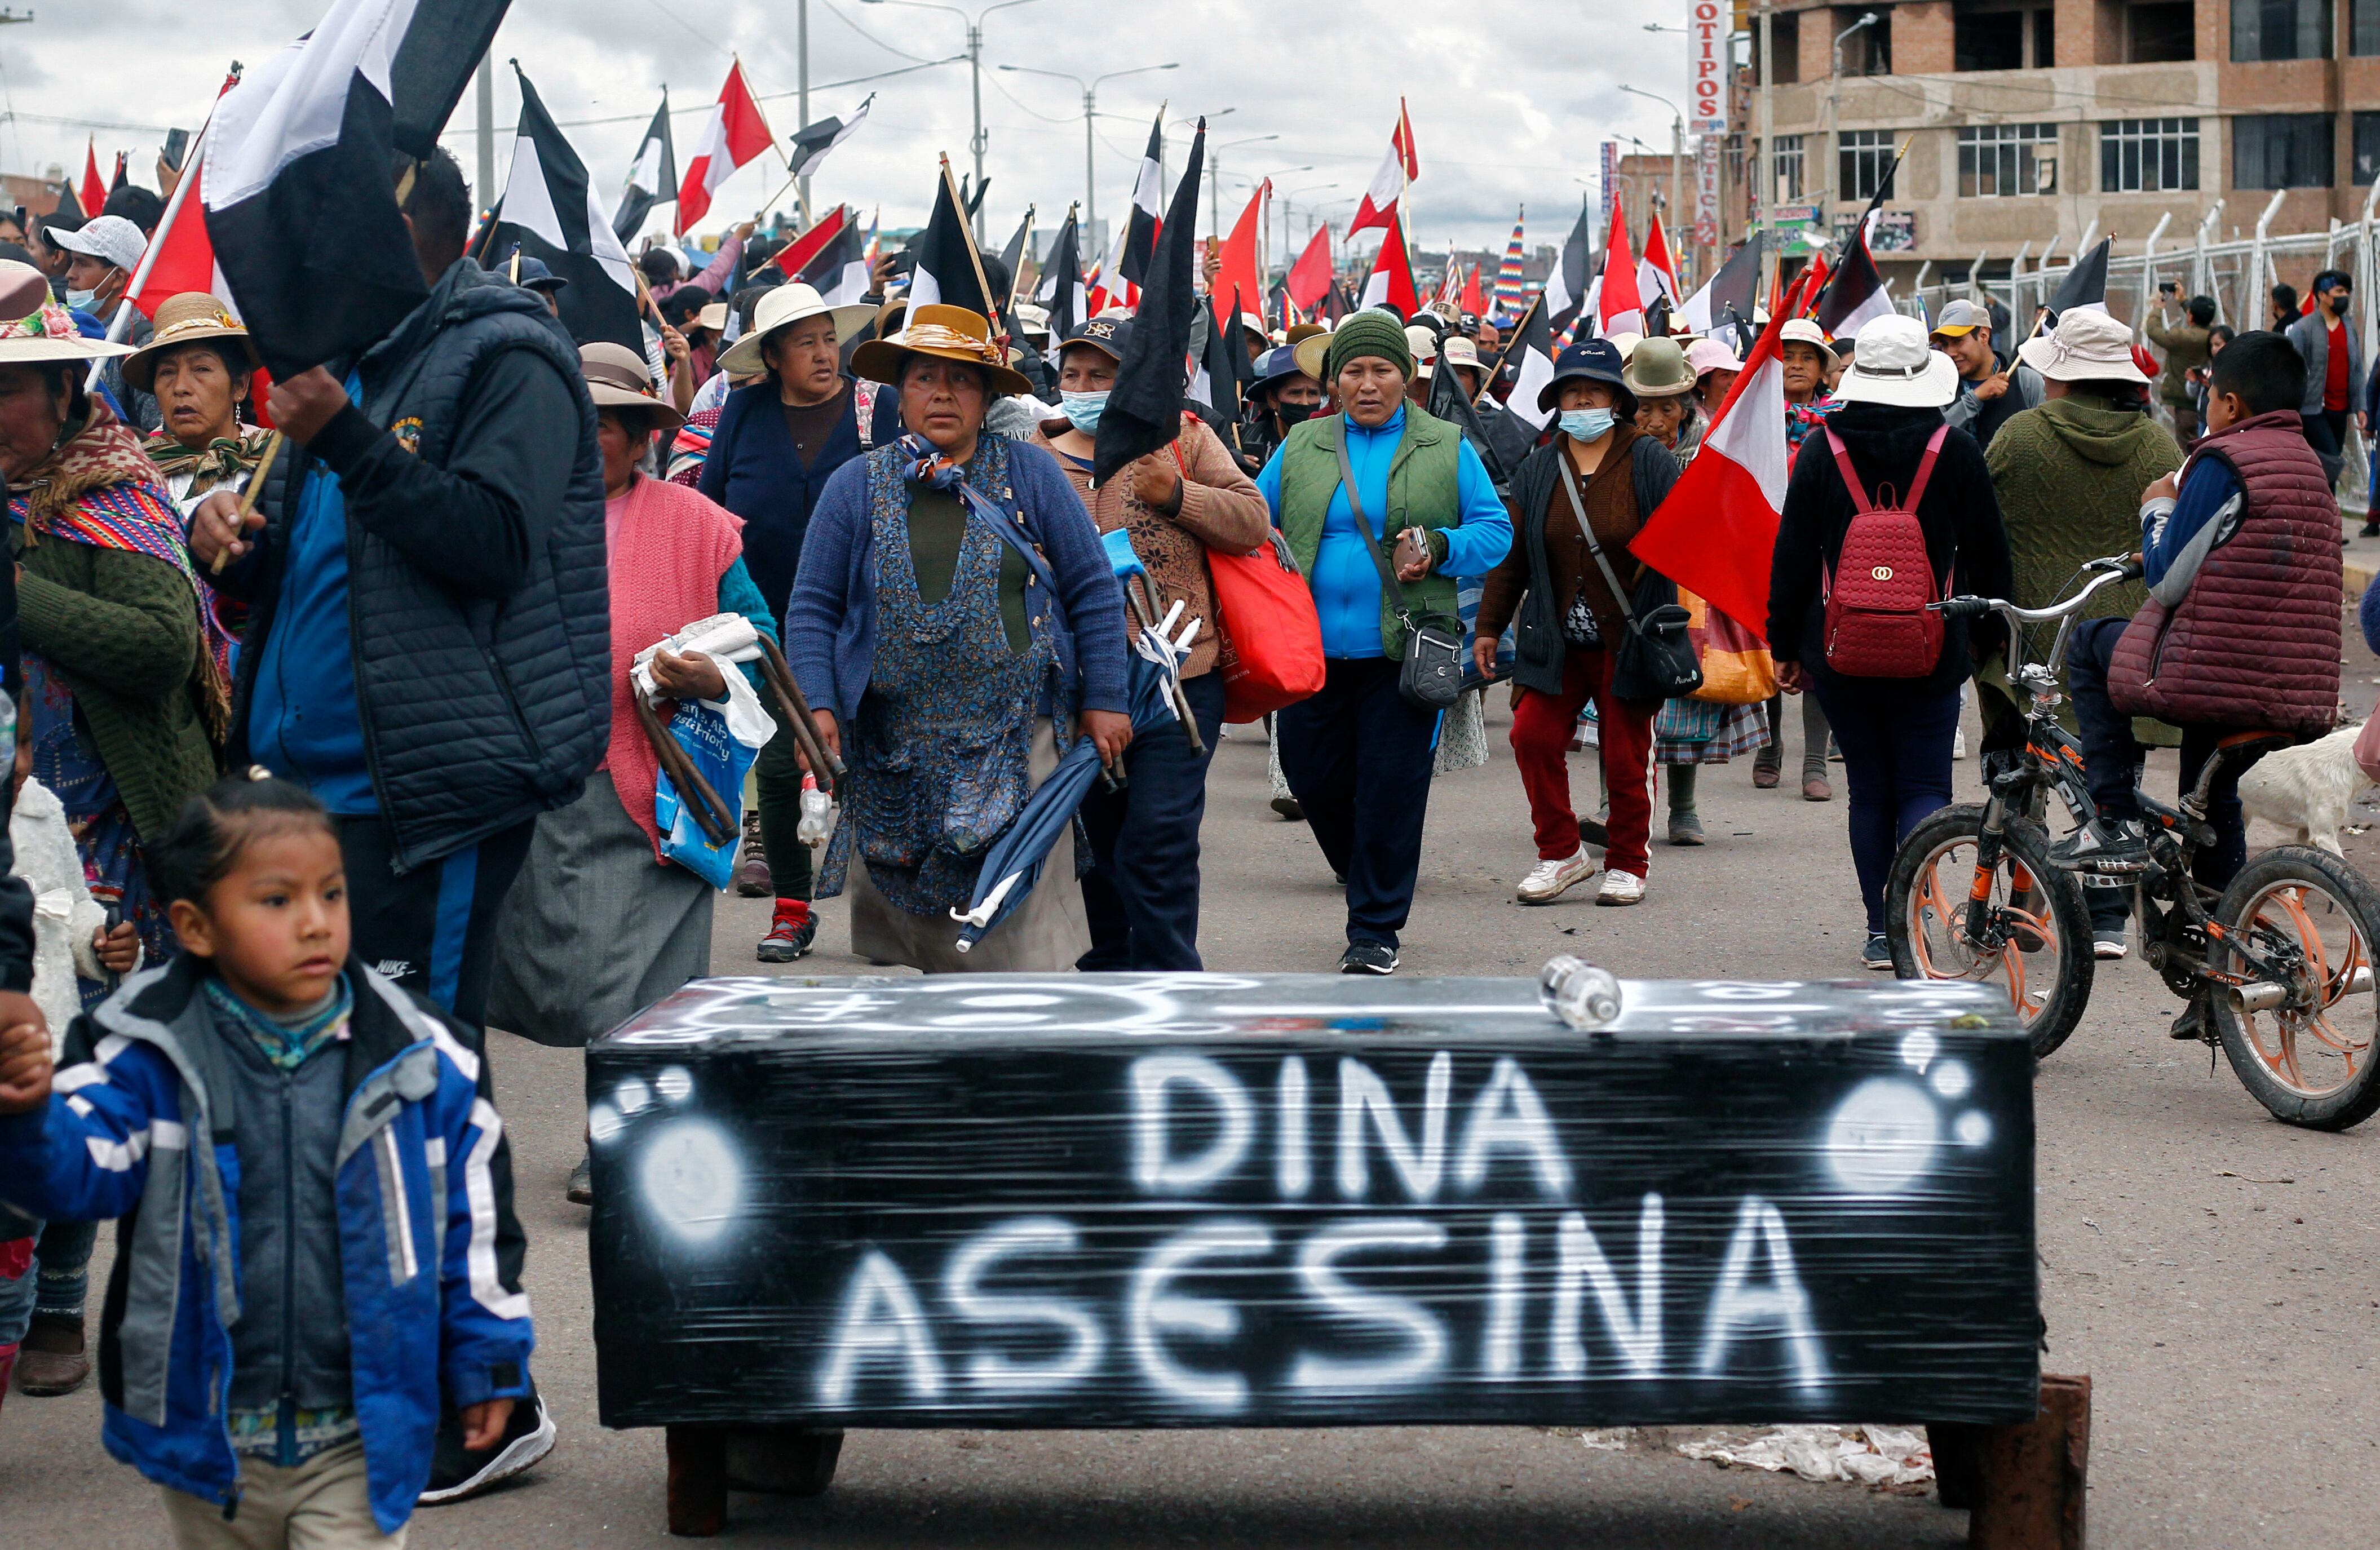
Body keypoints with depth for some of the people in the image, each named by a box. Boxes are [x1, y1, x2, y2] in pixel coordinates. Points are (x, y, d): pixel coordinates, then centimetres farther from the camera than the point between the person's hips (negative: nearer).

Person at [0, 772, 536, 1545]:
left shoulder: (417, 1056, -6)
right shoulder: (148, 1056, -8)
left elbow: (475, 1213, 2)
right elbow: (78, 1172, -15)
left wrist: (488, 1359, 7)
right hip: (206, 1439, 1)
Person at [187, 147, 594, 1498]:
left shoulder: (505, 358, -6)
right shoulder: (351, 362, 19)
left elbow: (490, 544, -18)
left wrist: (345, 442, -22)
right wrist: (244, 545, 2)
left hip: (432, 792, -9)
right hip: (312, 778, 9)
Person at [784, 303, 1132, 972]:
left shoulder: (1028, 474, 6)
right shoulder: (857, 485, 9)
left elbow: (1094, 592, 7)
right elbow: (813, 608, 8)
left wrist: (1104, 702, 1)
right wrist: (817, 707, -5)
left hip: (1017, 748, -1)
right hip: (897, 758, 1)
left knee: (1020, 933, -7)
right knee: (924, 933, 4)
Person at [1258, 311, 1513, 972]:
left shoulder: (1447, 449, 5)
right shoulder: (1300, 448, 10)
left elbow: (1497, 531, 5)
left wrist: (1441, 547, -13)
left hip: (1401, 651, -3)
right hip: (1313, 649, 3)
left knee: (1389, 789, -3)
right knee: (1315, 781, 7)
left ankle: (1375, 929, 9)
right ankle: (1369, 884, 34)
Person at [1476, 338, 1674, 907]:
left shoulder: (1649, 462, -3)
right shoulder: (1539, 469, 8)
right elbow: (1510, 552, 12)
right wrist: (1489, 627, 10)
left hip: (1627, 640, -3)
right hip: (1556, 639, 3)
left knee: (1625, 754, 2)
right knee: (1533, 736, -8)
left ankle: (1627, 864, 19)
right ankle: (1561, 853, 7)